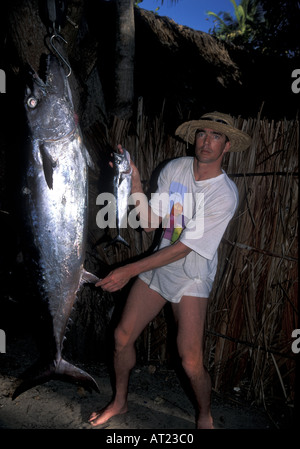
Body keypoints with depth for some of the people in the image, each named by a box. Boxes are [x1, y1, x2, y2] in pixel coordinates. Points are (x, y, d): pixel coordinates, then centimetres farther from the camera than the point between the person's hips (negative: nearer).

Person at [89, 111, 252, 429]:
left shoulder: (225, 194, -19)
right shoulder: (175, 168, -3)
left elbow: (183, 248, -21)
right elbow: (150, 223, -2)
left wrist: (130, 271, -22)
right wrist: (135, 180, -14)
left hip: (192, 276, -4)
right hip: (158, 265, 5)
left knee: (191, 362, -10)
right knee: (122, 337, 7)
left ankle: (205, 418, 22)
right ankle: (120, 402, 33)